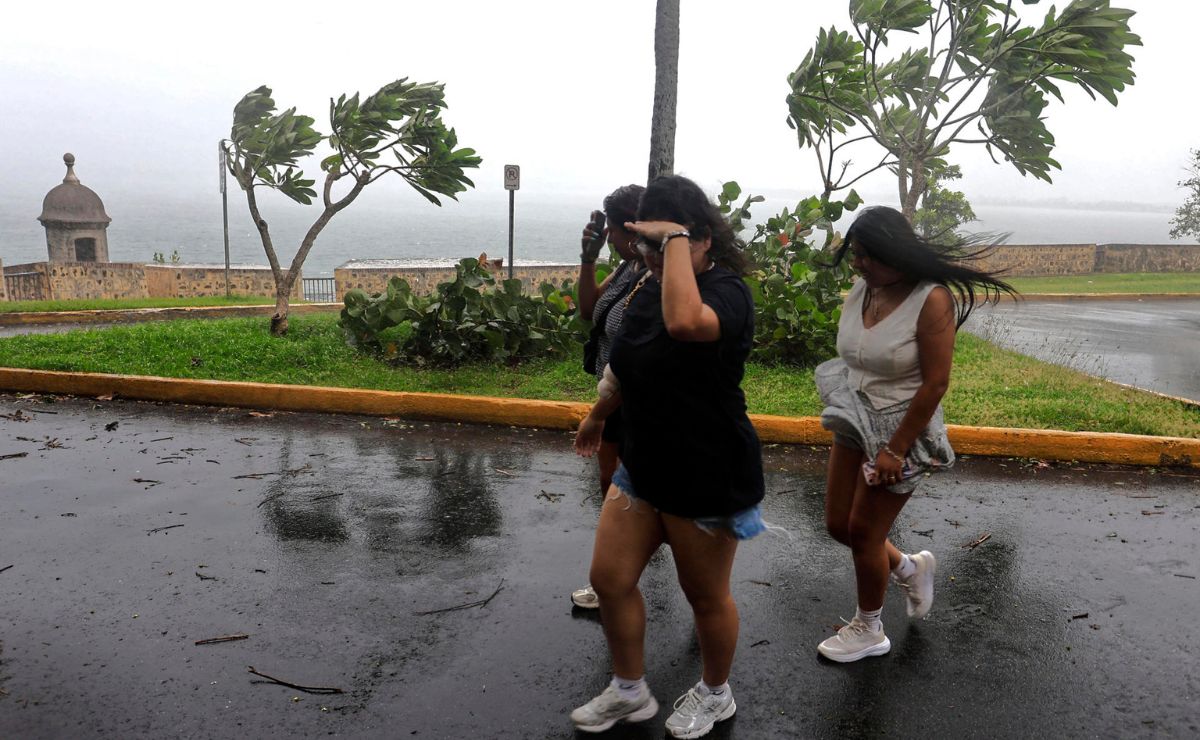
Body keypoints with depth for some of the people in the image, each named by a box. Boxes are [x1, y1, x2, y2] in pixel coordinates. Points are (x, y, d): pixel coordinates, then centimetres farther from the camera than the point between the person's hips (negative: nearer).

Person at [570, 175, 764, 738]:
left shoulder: (726, 291, -21)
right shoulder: (647, 291, 2)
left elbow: (684, 323, -47)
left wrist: (677, 239, -35)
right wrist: (598, 415, 33)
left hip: (708, 479, -7)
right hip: (643, 467, 8)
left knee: (706, 595, 12)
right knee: (609, 579, 12)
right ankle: (630, 692, 36)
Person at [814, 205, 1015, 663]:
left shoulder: (931, 300, -21)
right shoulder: (861, 290, -2)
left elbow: (935, 384, -20)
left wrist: (895, 450, -18)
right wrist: (840, 409, 10)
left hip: (901, 428, -7)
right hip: (856, 423, 7)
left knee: (863, 531, 5)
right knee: (838, 525, 13)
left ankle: (868, 631, 30)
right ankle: (910, 569, 42)